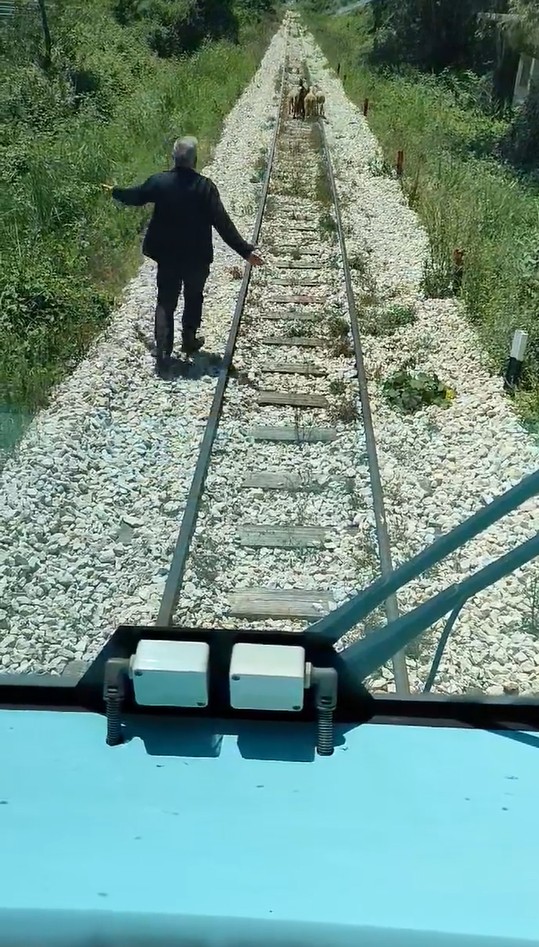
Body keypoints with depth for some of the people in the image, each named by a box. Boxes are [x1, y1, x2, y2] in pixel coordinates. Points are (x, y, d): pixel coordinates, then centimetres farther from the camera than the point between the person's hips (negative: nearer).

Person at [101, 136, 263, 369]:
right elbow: (222, 223, -19)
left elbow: (136, 196, 10)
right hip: (197, 257, -1)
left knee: (165, 302, 9)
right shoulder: (204, 186, -17)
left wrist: (114, 191, 32)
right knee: (193, 298, 21)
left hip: (167, 255, 2)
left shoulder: (159, 181, -9)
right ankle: (189, 341, 32)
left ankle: (163, 351, 2)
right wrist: (245, 250, -15)